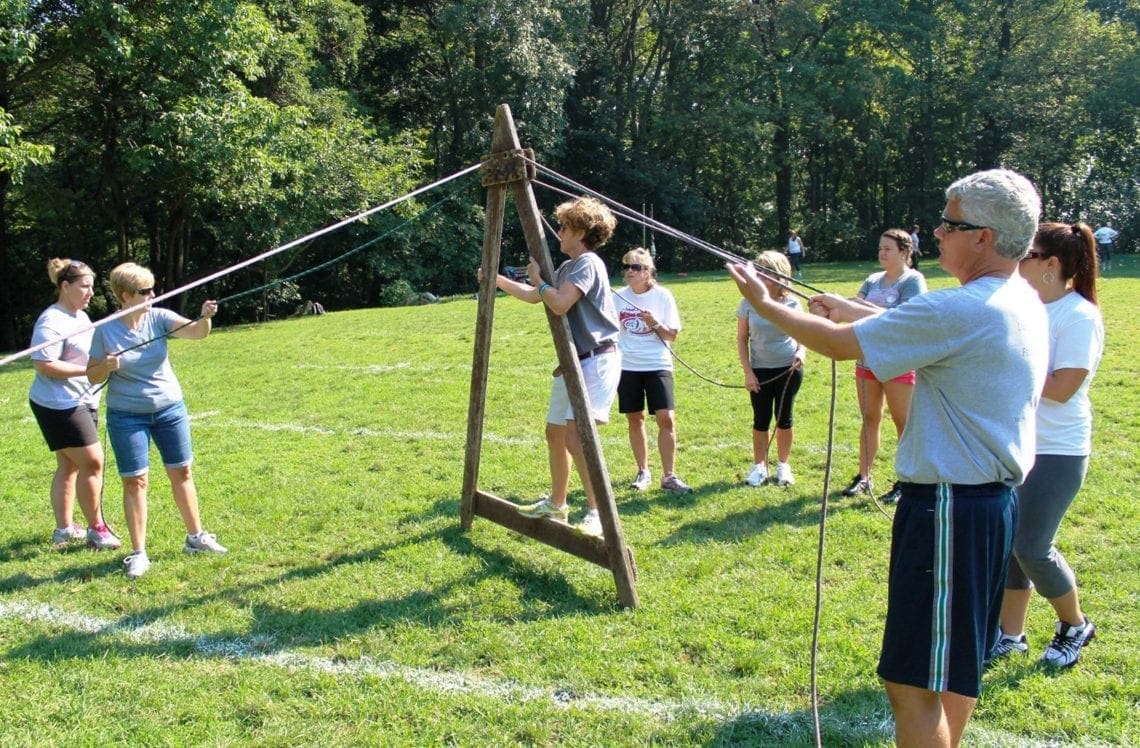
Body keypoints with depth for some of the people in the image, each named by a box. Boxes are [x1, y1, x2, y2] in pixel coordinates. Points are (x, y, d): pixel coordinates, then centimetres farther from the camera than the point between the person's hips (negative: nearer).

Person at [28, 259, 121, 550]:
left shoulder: (81, 316, 14)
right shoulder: (51, 322, -17)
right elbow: (43, 365, -24)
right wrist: (90, 369, -25)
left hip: (83, 401, 10)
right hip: (59, 404, -10)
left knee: (69, 465, 14)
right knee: (92, 462, -9)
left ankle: (64, 529, 23)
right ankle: (96, 529, 3)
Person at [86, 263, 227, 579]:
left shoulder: (159, 318, -6)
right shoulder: (105, 330, -7)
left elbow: (195, 332, -22)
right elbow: (92, 376, -1)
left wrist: (205, 318, -43)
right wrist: (107, 366, -22)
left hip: (170, 409, 2)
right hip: (127, 416, -2)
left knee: (181, 473, 11)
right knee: (135, 481, 0)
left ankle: (196, 536, 26)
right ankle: (138, 553, 9)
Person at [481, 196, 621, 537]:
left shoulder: (588, 263, -13)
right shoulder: (568, 267, 17)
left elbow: (559, 304, -25)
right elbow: (535, 297, 29)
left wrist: (538, 279, -9)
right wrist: (498, 279, 27)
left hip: (596, 360, -11)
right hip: (574, 361, 11)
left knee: (576, 434, -21)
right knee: (555, 431, 16)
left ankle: (597, 513, -17)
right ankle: (556, 503, 30)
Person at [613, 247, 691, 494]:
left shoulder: (662, 296, -4)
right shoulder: (618, 297, 2)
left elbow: (672, 335, -3)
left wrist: (654, 323, -20)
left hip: (658, 366, -2)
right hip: (627, 366, 2)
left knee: (666, 419, -9)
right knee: (635, 419, 9)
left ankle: (669, 476, 0)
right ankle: (643, 472, 22)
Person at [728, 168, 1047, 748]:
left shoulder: (961, 311, -22)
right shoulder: (1024, 304, 8)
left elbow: (838, 344, -15)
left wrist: (763, 304, -1)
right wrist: (854, 310, 24)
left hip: (949, 508, -10)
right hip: (994, 499, 10)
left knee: (913, 681, -3)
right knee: (955, 665, 23)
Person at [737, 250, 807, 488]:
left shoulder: (792, 303, -3)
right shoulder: (749, 303, -4)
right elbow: (741, 339, 0)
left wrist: (801, 353, -19)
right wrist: (748, 372, -6)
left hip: (789, 369, 0)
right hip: (760, 370, 0)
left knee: (785, 418, 8)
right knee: (761, 420, 5)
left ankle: (783, 464, 24)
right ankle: (759, 466, 20)